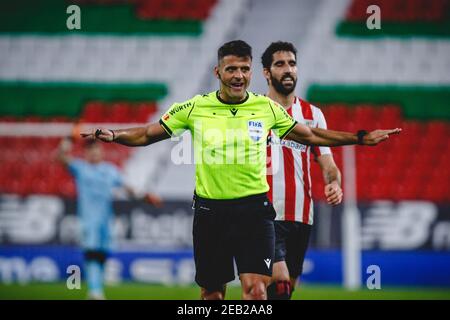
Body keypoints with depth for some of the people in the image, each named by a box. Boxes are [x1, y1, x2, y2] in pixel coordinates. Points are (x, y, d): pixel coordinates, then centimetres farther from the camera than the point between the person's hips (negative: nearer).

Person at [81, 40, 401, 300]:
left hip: (254, 208, 0)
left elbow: (309, 135, 14)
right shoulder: (195, 108, -1)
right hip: (209, 209, 0)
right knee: (212, 292, 9)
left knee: (256, 288, -14)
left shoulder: (267, 108, 3)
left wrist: (361, 138, 11)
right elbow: (148, 134, 5)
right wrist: (113, 135, -13)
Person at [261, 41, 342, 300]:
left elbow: (328, 164, 8)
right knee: (280, 286, -20)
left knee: (288, 288, 9)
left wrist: (334, 183, -15)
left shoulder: (313, 114, 11)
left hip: (301, 217, 4)